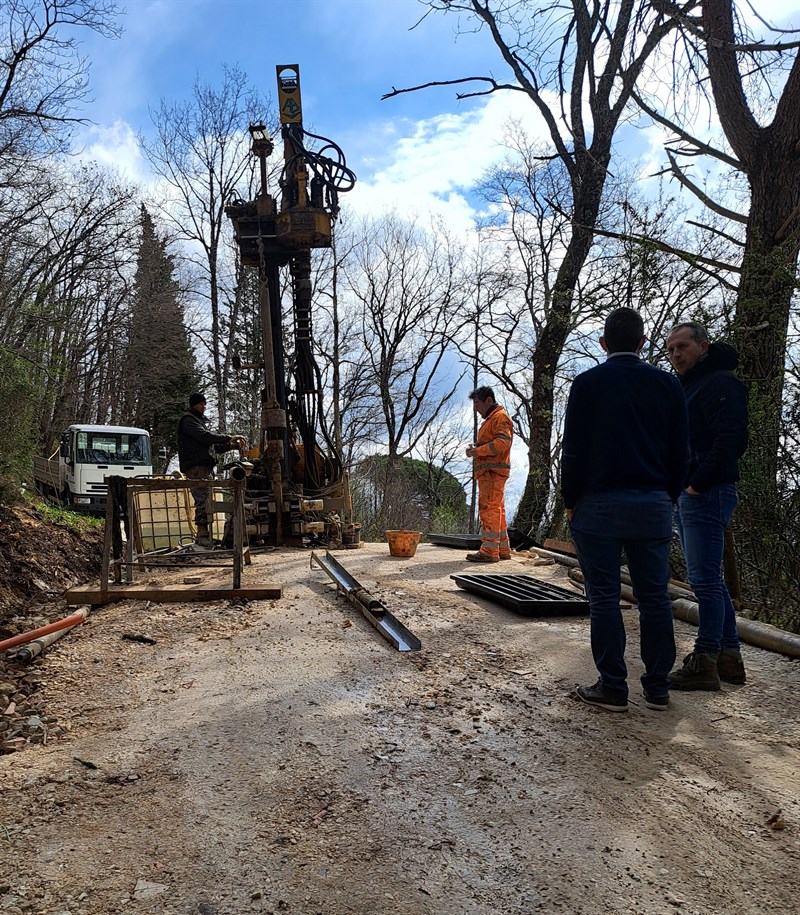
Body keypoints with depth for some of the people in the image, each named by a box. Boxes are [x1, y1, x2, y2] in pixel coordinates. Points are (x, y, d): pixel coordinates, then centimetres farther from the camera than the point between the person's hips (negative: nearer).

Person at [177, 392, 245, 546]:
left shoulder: (201, 420, 28)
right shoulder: (188, 420, -2)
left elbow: (210, 445, 27)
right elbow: (205, 437, -17)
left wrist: (230, 445, 13)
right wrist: (229, 438, -19)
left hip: (206, 467, 9)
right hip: (196, 467, -9)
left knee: (204, 502, 6)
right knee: (203, 501, -15)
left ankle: (203, 535, 7)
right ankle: (202, 535, -17)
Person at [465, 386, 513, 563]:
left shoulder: (500, 417, -7)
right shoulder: (490, 419, 26)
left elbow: (502, 442, -20)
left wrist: (477, 451, -17)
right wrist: (477, 449, 10)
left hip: (493, 471, -11)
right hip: (489, 472, 11)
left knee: (489, 509, -14)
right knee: (497, 510, 12)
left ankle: (489, 550, -16)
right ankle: (503, 549, 16)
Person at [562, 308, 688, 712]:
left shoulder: (587, 384, -3)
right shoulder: (667, 384, 6)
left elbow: (573, 450, -5)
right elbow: (680, 451, 7)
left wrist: (570, 502, 4)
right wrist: (668, 497, 16)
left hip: (599, 504, -3)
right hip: (653, 504, 3)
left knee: (604, 598, 3)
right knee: (654, 596, 10)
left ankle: (613, 688, 7)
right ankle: (657, 687, 17)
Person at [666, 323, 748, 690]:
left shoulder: (721, 383, -9)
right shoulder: (684, 388, 21)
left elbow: (729, 441, -20)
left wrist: (697, 484, -19)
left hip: (707, 495, -10)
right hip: (685, 495, 10)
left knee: (705, 580, -7)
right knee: (709, 580, 14)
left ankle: (704, 663, -2)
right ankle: (729, 656, 23)